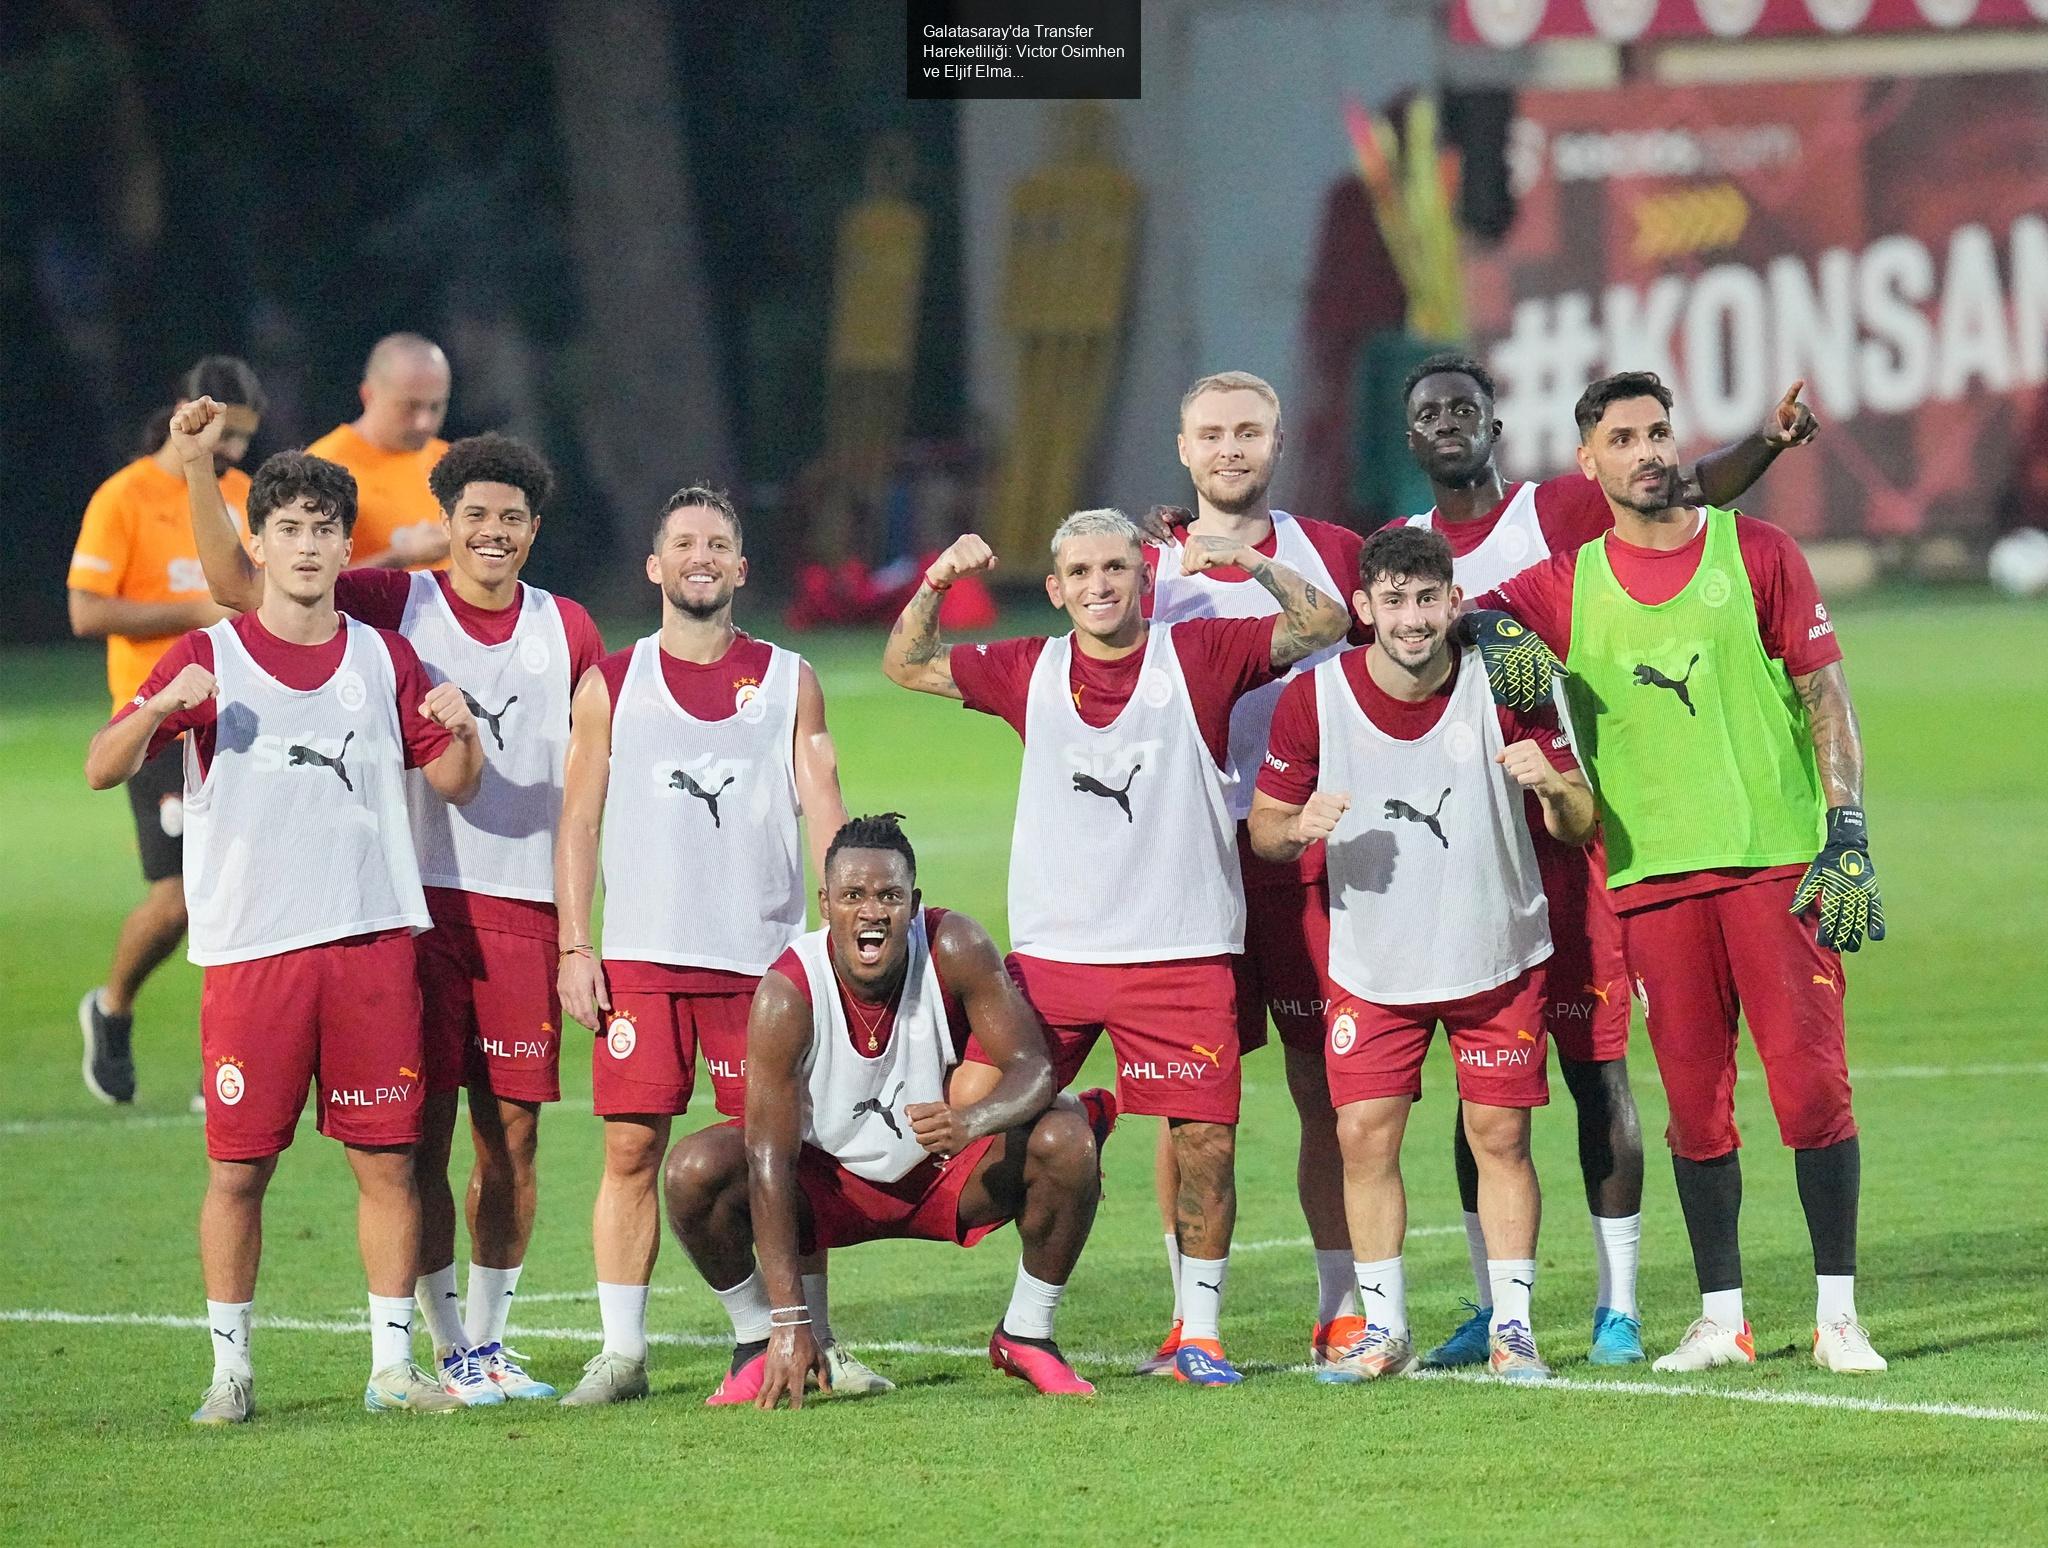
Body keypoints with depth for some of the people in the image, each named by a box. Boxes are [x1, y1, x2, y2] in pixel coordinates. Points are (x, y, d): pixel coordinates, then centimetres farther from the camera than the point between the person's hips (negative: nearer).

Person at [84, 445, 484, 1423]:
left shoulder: (384, 659, 11)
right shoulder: (209, 659, 3)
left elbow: (454, 785, 16)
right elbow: (102, 770, -2)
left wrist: (462, 734, -7)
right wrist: (159, 708, -22)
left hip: (372, 939, 2)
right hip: (251, 947, -2)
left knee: (389, 1159, 1)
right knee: (239, 1165, -2)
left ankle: (392, 1366, 8)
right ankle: (230, 1370, 8)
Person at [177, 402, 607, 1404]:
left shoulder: (566, 631, 9)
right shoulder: (394, 606, 1)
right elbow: (238, 581, -3)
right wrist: (197, 469, -15)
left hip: (525, 902, 3)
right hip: (414, 897, -3)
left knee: (512, 1134, 5)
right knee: (425, 1133, -3)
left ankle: (489, 1341, 17)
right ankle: (448, 1349, 4)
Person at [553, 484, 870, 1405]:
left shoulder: (787, 682, 9)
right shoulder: (611, 684, 8)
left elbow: (825, 815, 7)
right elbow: (579, 820, 8)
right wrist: (574, 947, -1)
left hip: (763, 951, 0)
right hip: (639, 952, 0)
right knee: (631, 1148, -3)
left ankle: (812, 1344, 7)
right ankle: (621, 1352, 1)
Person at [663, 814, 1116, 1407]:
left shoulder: (956, 949, -22)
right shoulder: (787, 992, -26)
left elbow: (1033, 1067, -22)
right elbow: (769, 1161, -29)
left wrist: (970, 1121, -47)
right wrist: (789, 1321, -35)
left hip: (943, 1175, 1)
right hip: (830, 1176, -1)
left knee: (1067, 1142, -26)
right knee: (695, 1170, -27)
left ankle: (1026, 1336, -2)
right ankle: (757, 1343, -1)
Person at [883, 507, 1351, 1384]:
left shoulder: (1201, 655, 1)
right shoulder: (1029, 672, 9)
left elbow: (1324, 626, -3)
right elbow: (907, 664, 17)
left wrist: (1251, 564, -14)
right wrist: (936, 584, 2)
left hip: (1181, 955, -2)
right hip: (1053, 951, 2)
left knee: (1207, 1144, -5)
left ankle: (1199, 1333, 9)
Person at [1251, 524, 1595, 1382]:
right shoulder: (1314, 698, -9)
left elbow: (1579, 826, -5)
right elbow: (1263, 826, 1)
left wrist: (1552, 788, -28)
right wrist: (1299, 827, -23)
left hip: (1497, 956, -1)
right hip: (1372, 963, 1)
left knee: (1500, 1138, 0)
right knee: (1364, 1137, -4)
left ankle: (1512, 1328, 9)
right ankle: (1382, 1331, 8)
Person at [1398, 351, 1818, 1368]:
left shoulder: (1561, 512, 0)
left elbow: (1691, 489, -8)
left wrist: (1767, 444, -28)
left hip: (1566, 818, -4)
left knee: (1595, 1063, -4)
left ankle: (1617, 1307, 0)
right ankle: (1496, 1305, 14)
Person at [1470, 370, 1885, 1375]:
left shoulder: (1756, 553, 4)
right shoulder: (1567, 582, 8)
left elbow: (1826, 698, 4)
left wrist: (1847, 840, -5)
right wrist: (1498, 636, -11)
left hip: (1776, 858, -2)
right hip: (1652, 872, 2)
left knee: (1811, 1081, -8)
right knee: (1695, 1101, 3)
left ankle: (1836, 1316, -3)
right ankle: (1720, 1321, 11)